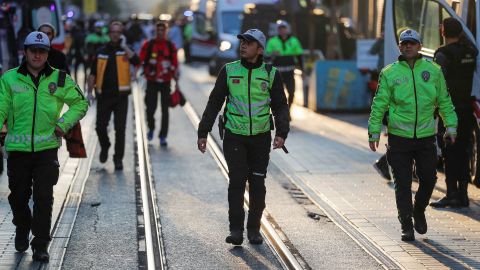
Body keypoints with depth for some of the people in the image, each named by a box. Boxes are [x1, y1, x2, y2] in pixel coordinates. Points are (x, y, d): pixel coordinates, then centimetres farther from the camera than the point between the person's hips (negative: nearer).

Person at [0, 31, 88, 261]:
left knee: (44, 198, -5)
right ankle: (22, 229, 39)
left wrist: (64, 123, -2)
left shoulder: (59, 79, 4)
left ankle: (40, 245, 3)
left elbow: (80, 103, 12)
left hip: (46, 147, -1)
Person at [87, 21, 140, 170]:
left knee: (120, 129, -2)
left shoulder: (126, 50, 5)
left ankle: (118, 159, 7)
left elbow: (136, 61, -17)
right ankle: (104, 147, 32)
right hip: (104, 95, 1)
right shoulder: (101, 52, 8)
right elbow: (93, 74, 10)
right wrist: (90, 92, 3)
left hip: (121, 95, -1)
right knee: (100, 127, 2)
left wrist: (124, 46, -16)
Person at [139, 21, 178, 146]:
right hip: (152, 81, -1)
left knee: (165, 110, 0)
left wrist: (176, 79, 7)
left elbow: (175, 64, 8)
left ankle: (163, 136, 6)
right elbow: (140, 60, -1)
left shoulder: (171, 46, 4)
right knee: (150, 107, 0)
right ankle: (151, 128, 29)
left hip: (166, 81, 1)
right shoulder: (148, 45, 1)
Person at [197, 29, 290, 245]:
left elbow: (280, 106, 4)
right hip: (234, 136, -1)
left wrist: (281, 133, -11)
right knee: (237, 181, -11)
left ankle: (254, 230, 16)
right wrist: (203, 132, 0)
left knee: (257, 184, 5)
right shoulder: (229, 71, 2)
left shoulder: (271, 74, 1)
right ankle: (236, 230, -8)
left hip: (261, 138, 1)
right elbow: (214, 103, 5)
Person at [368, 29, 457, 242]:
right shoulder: (390, 73, 1)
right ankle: (406, 226, 10)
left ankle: (418, 211, 32)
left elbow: (444, 102, 12)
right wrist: (374, 133, -1)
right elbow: (379, 105, 2)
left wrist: (451, 126, 6)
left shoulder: (433, 70, 5)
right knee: (403, 184, 0)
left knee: (428, 179, 4)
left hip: (426, 136, 2)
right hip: (399, 137, -1)